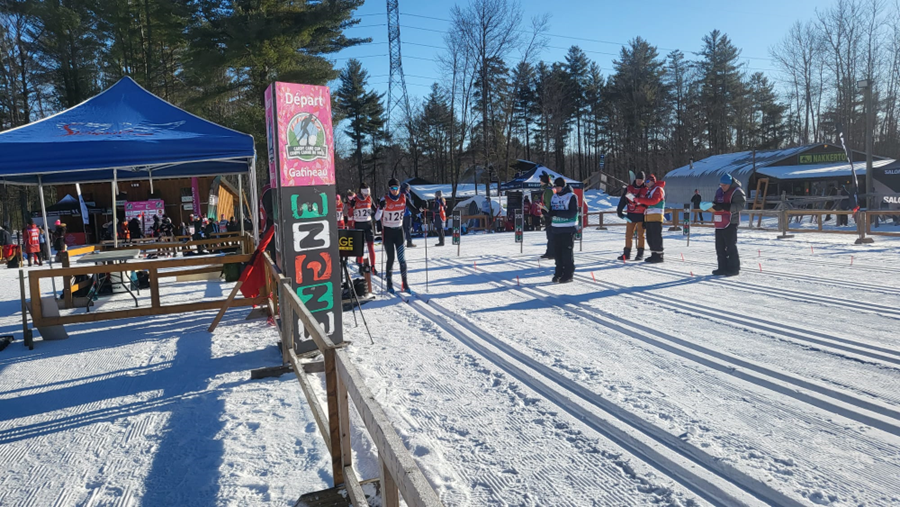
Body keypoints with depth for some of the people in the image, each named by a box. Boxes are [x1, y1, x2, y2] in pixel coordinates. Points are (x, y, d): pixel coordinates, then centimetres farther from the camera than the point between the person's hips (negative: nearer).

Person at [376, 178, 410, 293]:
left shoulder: (403, 198, -3)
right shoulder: (385, 199, -13)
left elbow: (407, 210, 16)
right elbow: (377, 218, -17)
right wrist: (381, 208, -37)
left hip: (399, 230, 2)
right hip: (387, 231, -2)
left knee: (402, 258, -3)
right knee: (390, 258, 2)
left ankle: (405, 283, 3)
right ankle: (389, 283, 16)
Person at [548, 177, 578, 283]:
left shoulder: (571, 196, -7)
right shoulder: (554, 197, 14)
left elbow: (573, 213, -15)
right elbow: (551, 210, 21)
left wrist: (557, 213, -22)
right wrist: (549, 213, -3)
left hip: (568, 230, -6)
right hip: (556, 229, 6)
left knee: (567, 252, -3)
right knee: (557, 252, 7)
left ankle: (568, 274, 3)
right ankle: (559, 273, 15)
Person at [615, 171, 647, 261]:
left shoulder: (646, 190, 2)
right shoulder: (628, 189, 6)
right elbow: (623, 200, 6)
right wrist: (619, 211, -3)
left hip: (641, 216, -2)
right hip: (630, 215, 2)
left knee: (640, 234, 0)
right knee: (628, 234, 3)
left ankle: (640, 253, 6)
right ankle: (627, 253, 8)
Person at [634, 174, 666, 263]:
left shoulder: (658, 189, -4)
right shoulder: (648, 190, 25)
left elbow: (653, 201, -18)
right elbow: (646, 202, 25)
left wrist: (639, 200, -19)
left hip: (656, 216, -9)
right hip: (648, 217, 9)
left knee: (656, 236, -9)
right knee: (650, 237, 8)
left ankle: (659, 256, -6)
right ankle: (654, 255, 14)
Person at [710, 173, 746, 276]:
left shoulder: (736, 191, -7)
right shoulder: (719, 191, 15)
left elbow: (740, 205, -17)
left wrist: (725, 207, -26)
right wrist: (714, 206, 1)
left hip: (731, 223, -7)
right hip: (719, 223, 8)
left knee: (731, 246, -5)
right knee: (720, 246, 9)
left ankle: (733, 268, 3)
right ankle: (723, 268, 16)